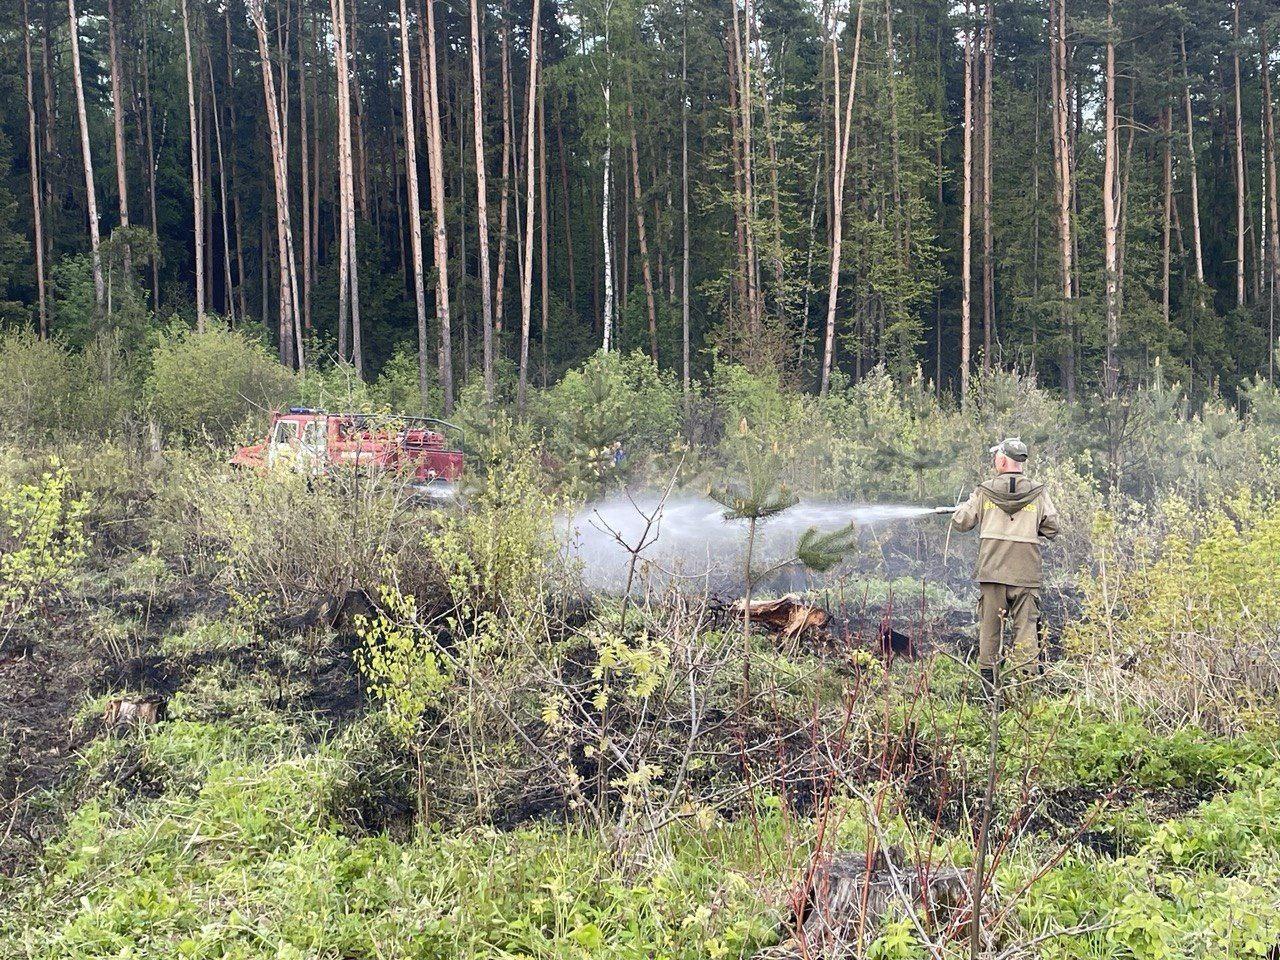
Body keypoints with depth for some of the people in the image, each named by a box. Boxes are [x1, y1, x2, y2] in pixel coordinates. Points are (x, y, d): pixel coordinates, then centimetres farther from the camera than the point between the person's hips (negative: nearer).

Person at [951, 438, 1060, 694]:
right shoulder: (1038, 493, 2)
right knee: (1025, 624, 3)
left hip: (992, 569, 0)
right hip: (1026, 572, 0)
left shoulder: (984, 492, 1)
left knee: (990, 624, 8)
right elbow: (1052, 529, 5)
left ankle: (988, 677, 12)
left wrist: (963, 507, 27)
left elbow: (961, 523, 6)